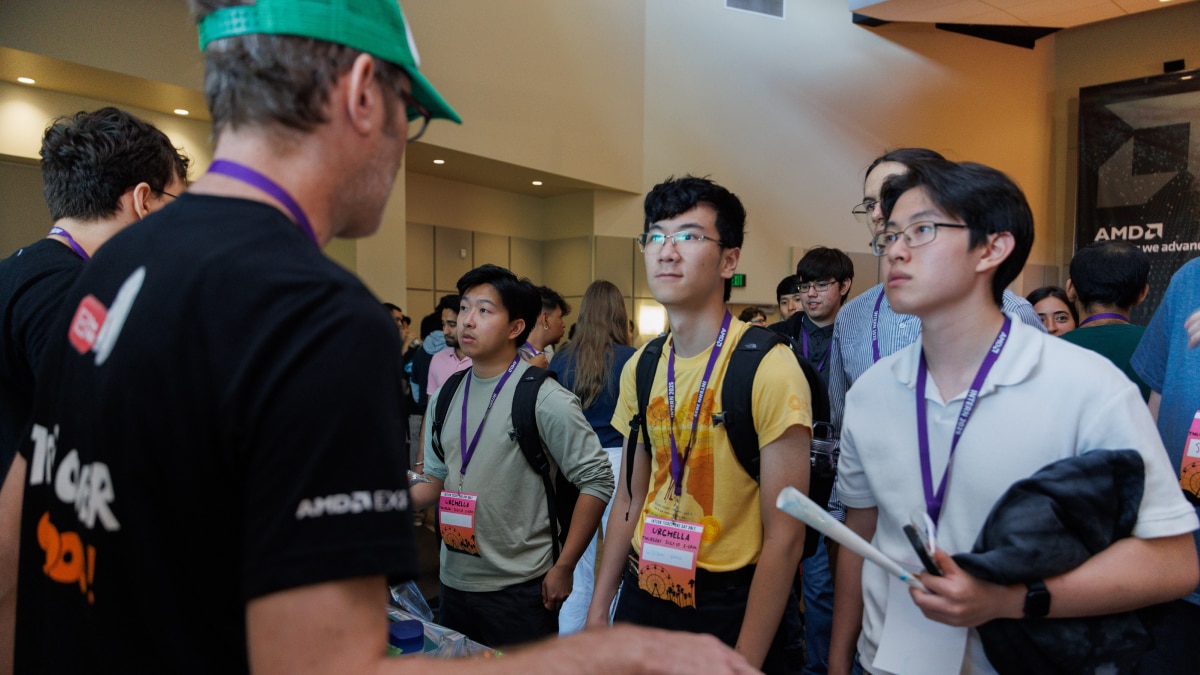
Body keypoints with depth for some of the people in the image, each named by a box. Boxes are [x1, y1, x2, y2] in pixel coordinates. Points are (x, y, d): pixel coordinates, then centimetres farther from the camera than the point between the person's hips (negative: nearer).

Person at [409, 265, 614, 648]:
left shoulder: (545, 400, -14)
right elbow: (437, 480, 14)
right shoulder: (445, 398, 6)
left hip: (519, 588, -6)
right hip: (454, 583, 6)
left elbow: (596, 480, -14)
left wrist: (563, 568, -14)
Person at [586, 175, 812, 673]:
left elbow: (784, 537, -17)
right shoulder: (641, 369, 2)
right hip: (643, 594, 6)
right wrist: (598, 608, 8)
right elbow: (631, 497, 10)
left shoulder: (767, 367, -17)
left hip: (728, 608, -5)